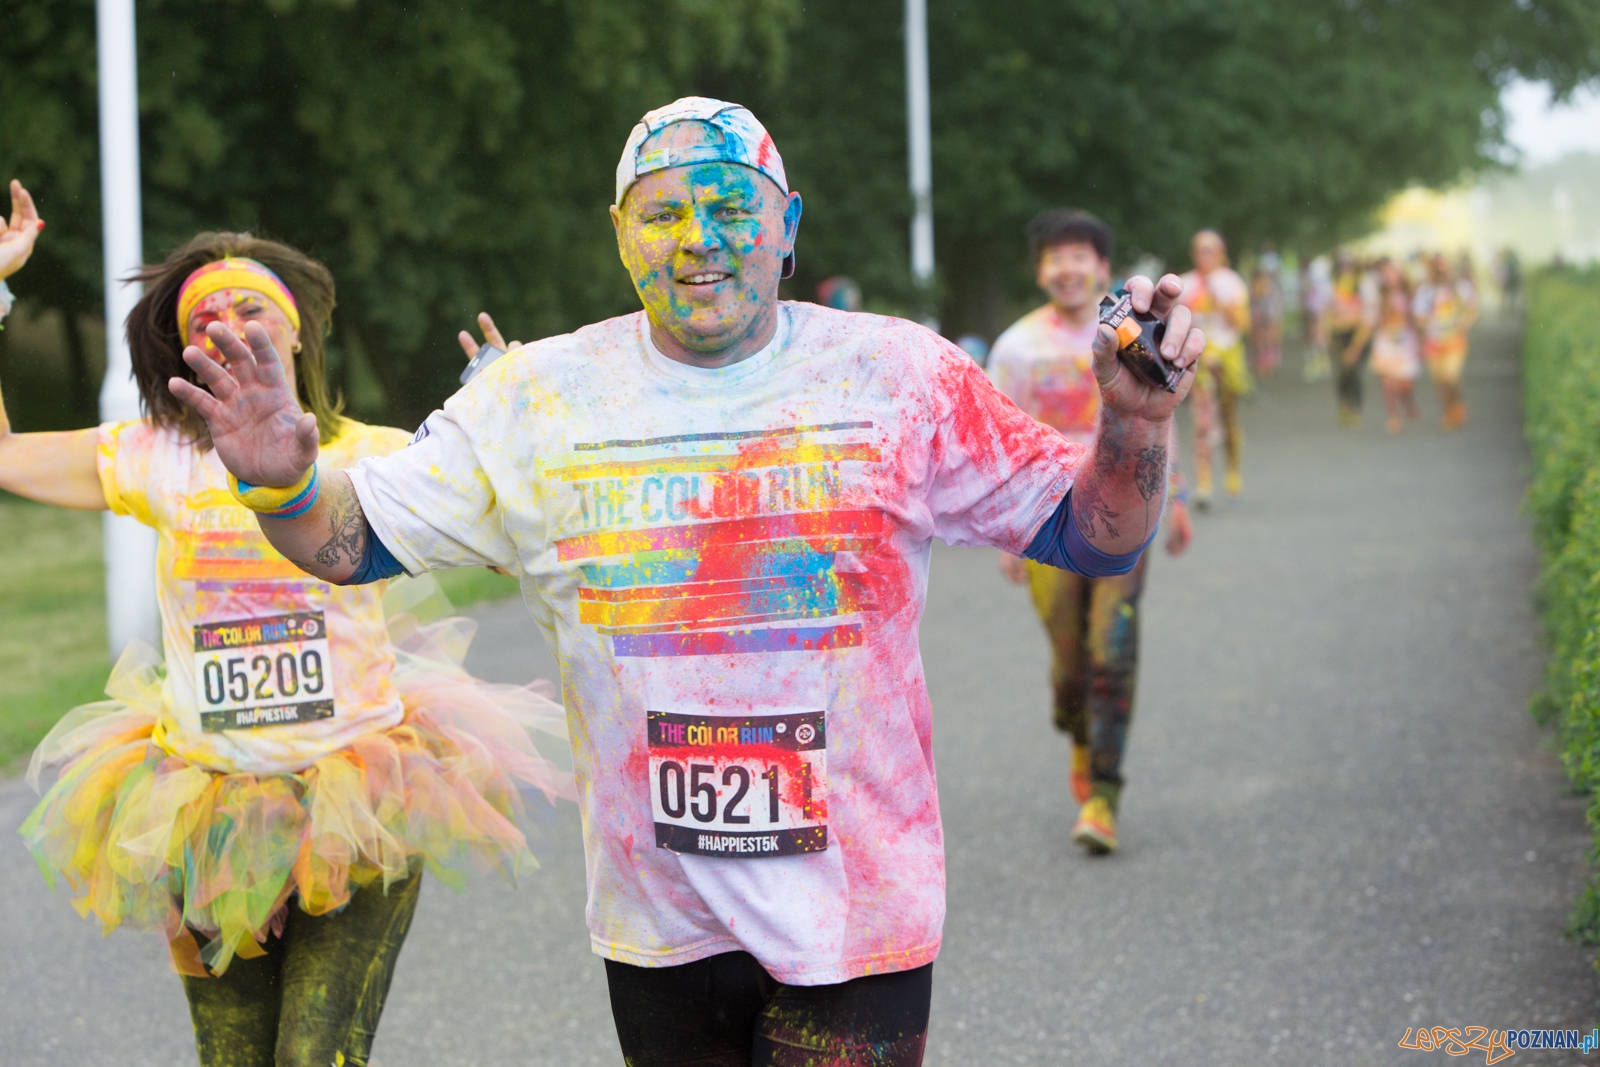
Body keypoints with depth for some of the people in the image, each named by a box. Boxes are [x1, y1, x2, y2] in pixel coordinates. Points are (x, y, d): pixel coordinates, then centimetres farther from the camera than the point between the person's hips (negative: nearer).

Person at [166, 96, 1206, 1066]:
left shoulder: (898, 377, -3)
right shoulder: (539, 396, 0)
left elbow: (1095, 536, 0)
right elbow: (357, 540, 3)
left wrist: (1134, 427, -20)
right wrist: (285, 479, -19)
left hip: (859, 908, -2)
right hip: (658, 919, 2)